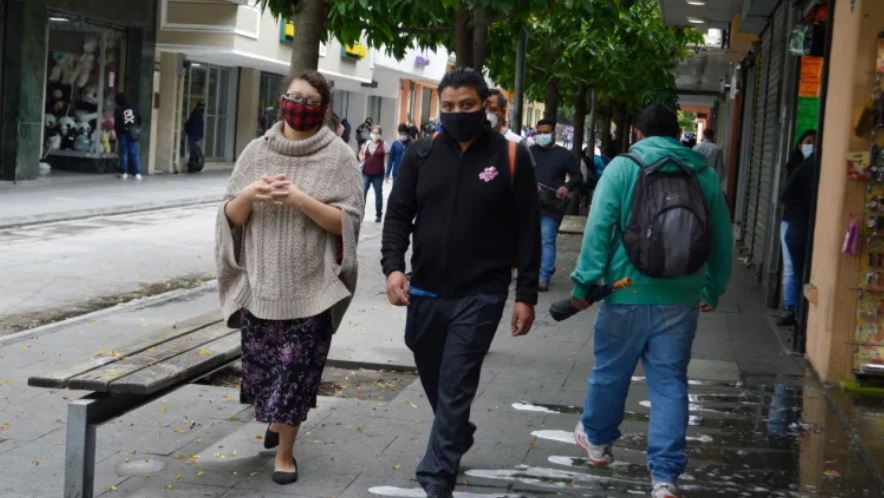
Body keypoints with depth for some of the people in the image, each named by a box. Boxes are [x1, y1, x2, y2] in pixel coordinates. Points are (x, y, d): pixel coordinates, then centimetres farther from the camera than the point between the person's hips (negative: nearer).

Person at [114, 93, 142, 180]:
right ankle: (138, 173, -4)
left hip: (123, 134, -2)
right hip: (133, 134, 2)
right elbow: (139, 120, 7)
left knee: (123, 153, 5)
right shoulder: (134, 109, 3)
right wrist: (137, 129, 18)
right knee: (135, 153, 2)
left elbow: (117, 124, -5)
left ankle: (124, 173, 4)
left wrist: (117, 134, 5)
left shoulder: (118, 111, -6)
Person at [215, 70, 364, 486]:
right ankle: (275, 419, 42)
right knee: (260, 364, 12)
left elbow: (347, 221, -9)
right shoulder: (256, 152, 5)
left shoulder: (338, 157, -4)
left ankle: (285, 451, 17)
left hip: (311, 287, -3)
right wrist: (249, 194, -15)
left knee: (297, 370, 0)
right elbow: (230, 216, 6)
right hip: (259, 283, 3)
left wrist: (299, 198, -21)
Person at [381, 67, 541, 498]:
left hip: (480, 295, -4)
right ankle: (458, 437, 44)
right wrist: (393, 265, -14)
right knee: (434, 381, 18)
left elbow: (527, 231, -3)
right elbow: (398, 213, 3)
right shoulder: (421, 154, 3)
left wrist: (526, 295, -6)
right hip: (425, 291, 4)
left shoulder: (510, 157, -4)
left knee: (455, 389, -8)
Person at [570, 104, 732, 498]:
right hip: (681, 300, 2)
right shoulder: (704, 174, 8)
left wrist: (584, 283, -5)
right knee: (669, 382, 5)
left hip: (628, 293, -2)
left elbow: (598, 229, -9)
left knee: (611, 370, 16)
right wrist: (712, 291, 23)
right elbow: (722, 239, 13)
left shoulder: (622, 167, -2)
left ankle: (596, 439, 38)